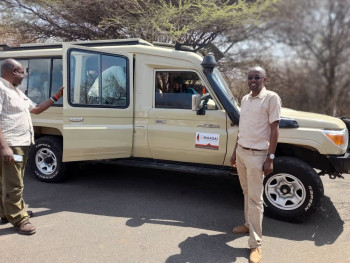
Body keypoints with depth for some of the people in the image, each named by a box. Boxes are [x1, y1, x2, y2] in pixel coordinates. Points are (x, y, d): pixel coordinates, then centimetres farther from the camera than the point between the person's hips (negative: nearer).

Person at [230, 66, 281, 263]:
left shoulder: (271, 98, -9)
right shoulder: (245, 99, 11)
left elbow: (274, 129, -11)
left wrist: (270, 158, -15)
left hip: (256, 155, -6)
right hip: (241, 152, 7)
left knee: (255, 199, -3)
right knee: (247, 193, 18)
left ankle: (256, 244, 5)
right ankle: (249, 224, 35)